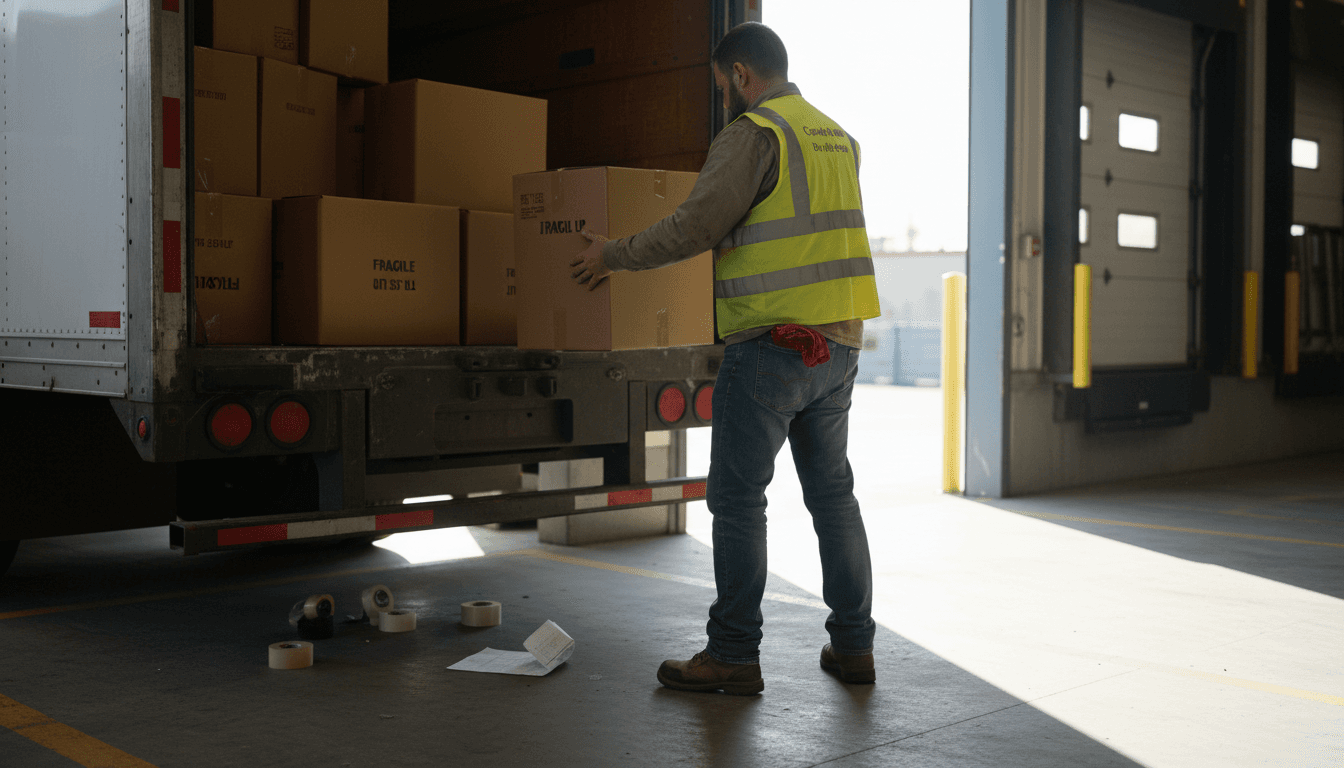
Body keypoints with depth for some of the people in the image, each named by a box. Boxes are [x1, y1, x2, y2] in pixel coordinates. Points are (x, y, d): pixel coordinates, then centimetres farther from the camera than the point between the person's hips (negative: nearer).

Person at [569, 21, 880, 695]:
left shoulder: (754, 134, -9)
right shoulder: (835, 137, 17)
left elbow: (695, 226, -16)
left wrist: (614, 254, -3)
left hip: (771, 344, -8)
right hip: (839, 343, 8)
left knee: (737, 498, -1)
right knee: (832, 493, 13)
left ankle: (733, 656, 4)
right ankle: (853, 645, 18)